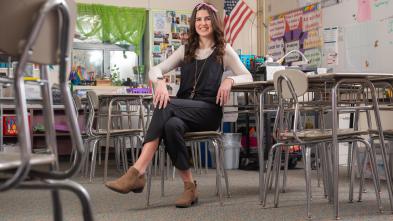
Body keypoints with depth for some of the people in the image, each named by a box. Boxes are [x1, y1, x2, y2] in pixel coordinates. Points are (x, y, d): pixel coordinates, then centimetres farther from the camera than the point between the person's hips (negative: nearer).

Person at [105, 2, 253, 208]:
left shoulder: (224, 50, 12)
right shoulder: (186, 50, 21)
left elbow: (247, 77, 8)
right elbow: (155, 69, 11)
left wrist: (230, 80, -15)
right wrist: (160, 81, -15)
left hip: (208, 110, -3)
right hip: (183, 111, 3)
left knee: (166, 107, -34)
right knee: (171, 125, -37)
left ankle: (138, 172, -40)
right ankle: (189, 186, -28)